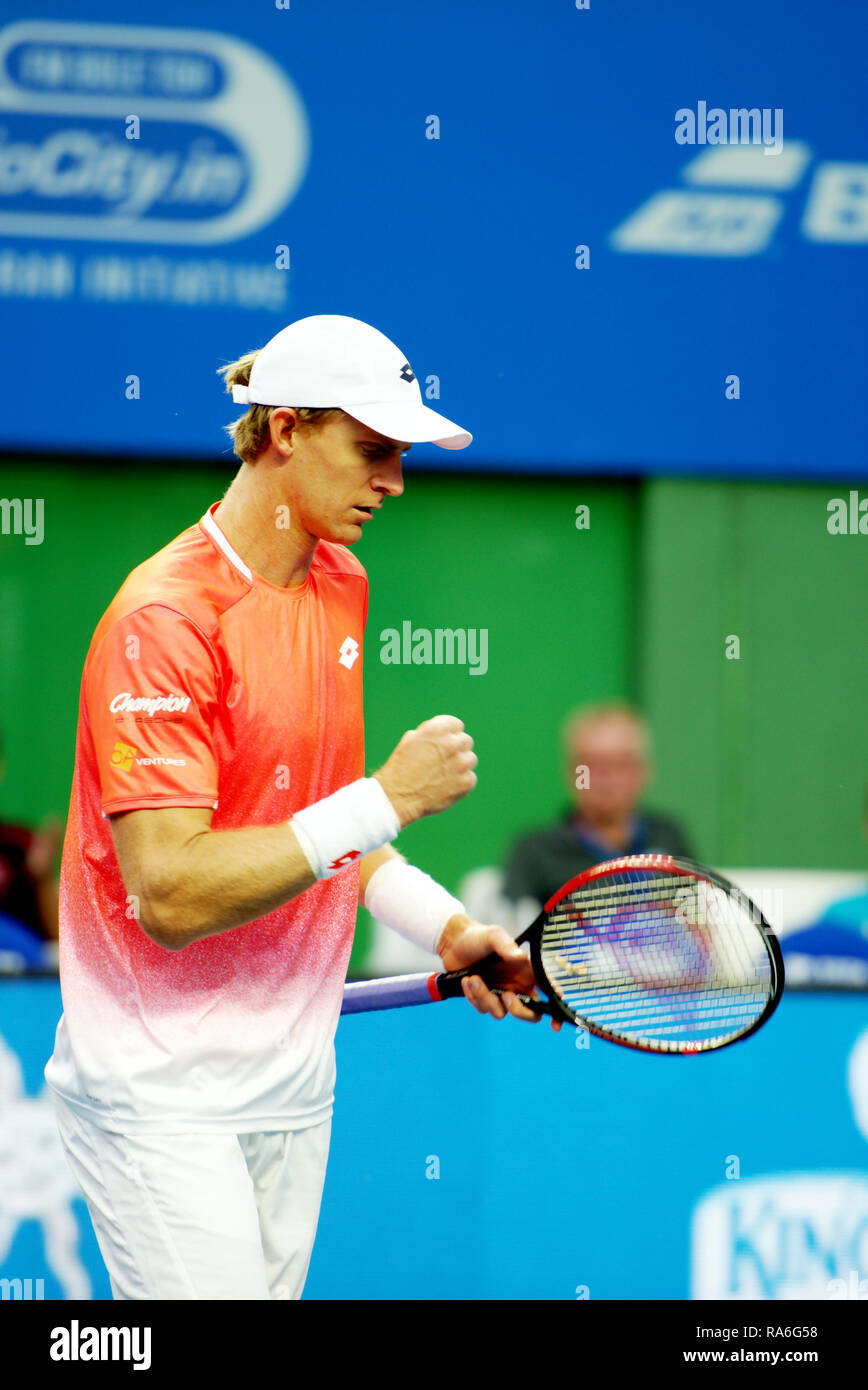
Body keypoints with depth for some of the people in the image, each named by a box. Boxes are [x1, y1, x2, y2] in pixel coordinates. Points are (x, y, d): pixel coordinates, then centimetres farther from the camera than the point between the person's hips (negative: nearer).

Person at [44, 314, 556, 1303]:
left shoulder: (340, 585, 8)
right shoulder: (165, 619, -19)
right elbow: (172, 895, -26)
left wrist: (443, 925, 7)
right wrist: (387, 799, -24)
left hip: (292, 1068, 8)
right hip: (162, 1096, -8)